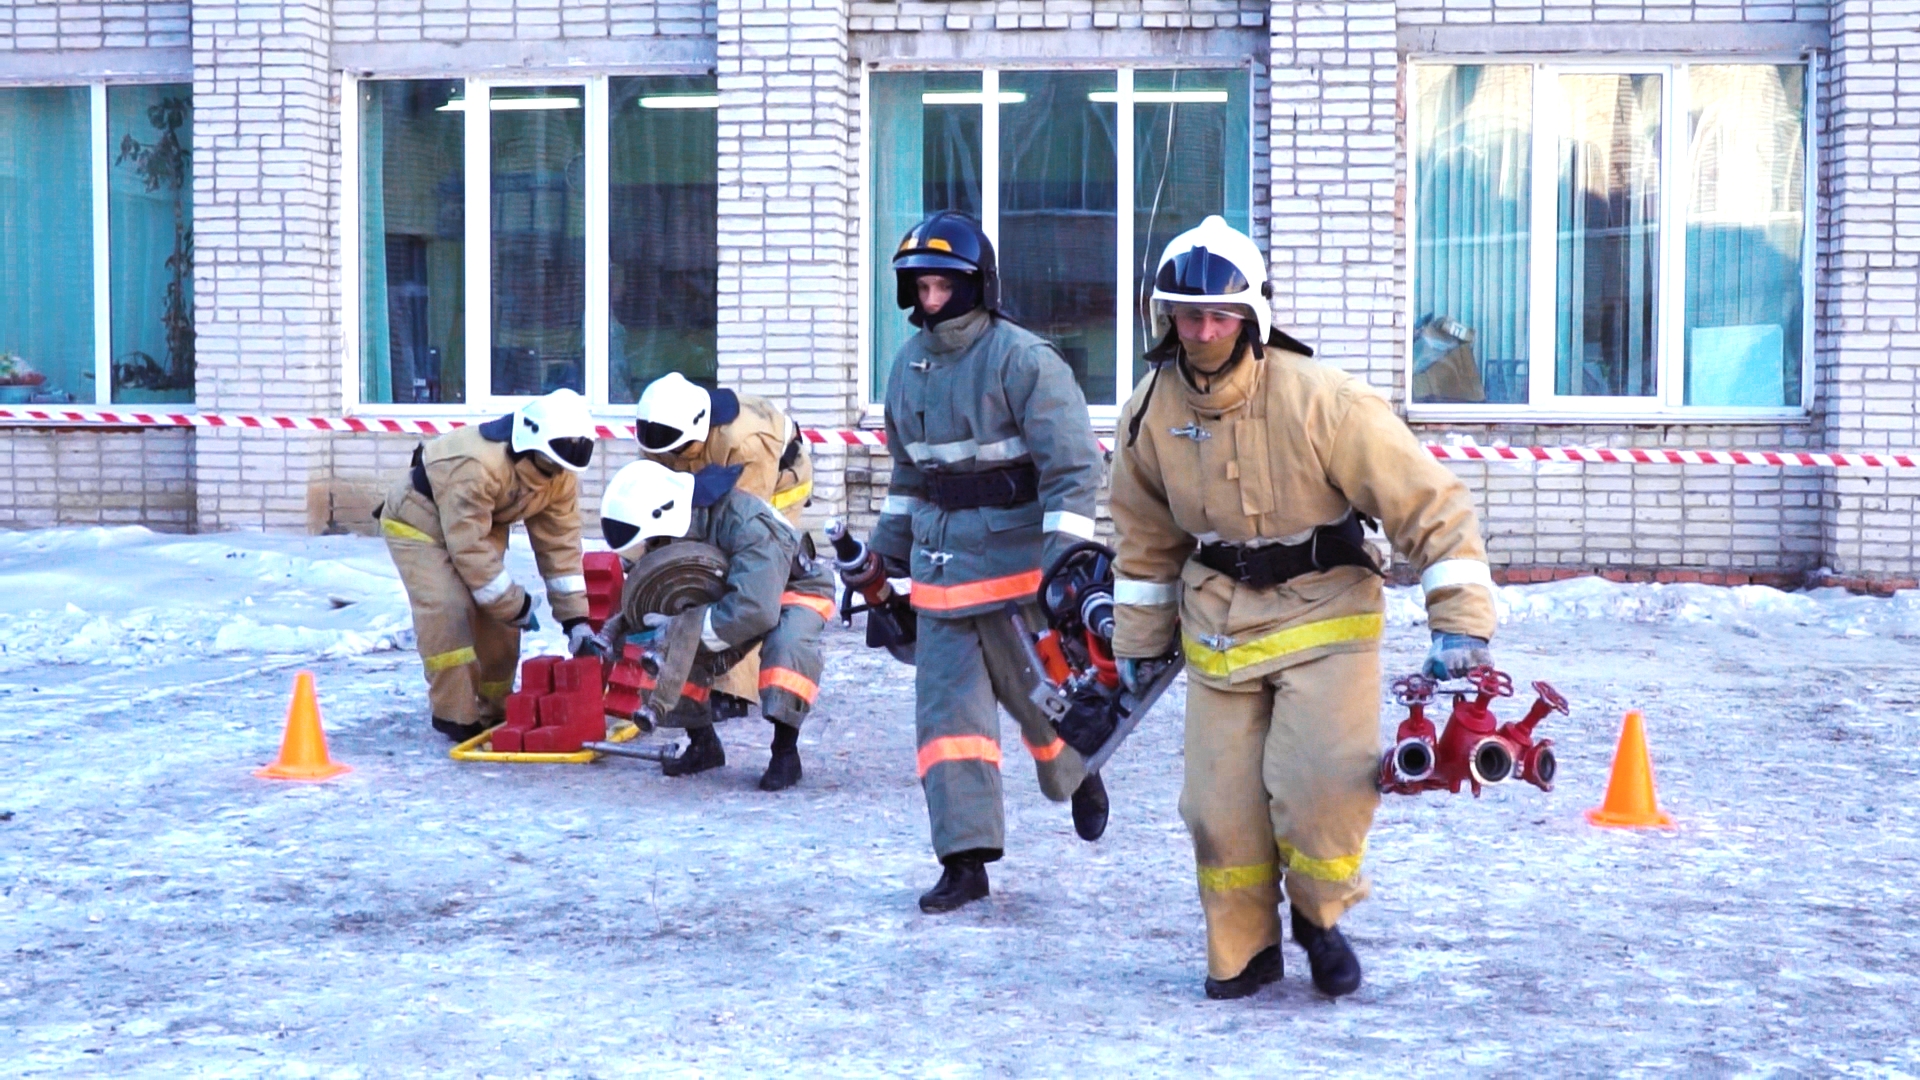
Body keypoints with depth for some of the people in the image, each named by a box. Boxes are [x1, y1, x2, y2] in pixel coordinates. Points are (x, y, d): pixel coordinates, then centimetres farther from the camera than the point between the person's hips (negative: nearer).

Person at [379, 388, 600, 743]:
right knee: (448, 611, -22)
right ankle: (456, 717, -15)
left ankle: (494, 711, 15)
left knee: (498, 616, 0)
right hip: (418, 523, -7)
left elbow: (560, 544, -11)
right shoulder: (474, 466, -40)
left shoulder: (560, 475, -16)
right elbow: (468, 547, -35)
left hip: (482, 524, 7)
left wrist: (575, 619, -15)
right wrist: (516, 605, -28)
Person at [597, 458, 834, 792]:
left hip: (795, 589, -7)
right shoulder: (676, 528, -15)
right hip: (728, 589, 7)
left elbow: (754, 610, -48)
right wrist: (620, 627, -20)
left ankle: (785, 753, -23)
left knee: (788, 644, -39)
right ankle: (703, 744, 4)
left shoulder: (747, 525, -39)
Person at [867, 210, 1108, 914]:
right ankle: (965, 858, 3)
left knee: (1036, 690, 5)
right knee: (946, 702, 1)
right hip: (940, 559, 6)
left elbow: (1072, 462, -15)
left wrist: (1064, 555, -22)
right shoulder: (910, 363, 10)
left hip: (1014, 557, -6)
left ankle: (1080, 777, 39)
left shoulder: (1023, 360, -13)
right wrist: (889, 548, 22)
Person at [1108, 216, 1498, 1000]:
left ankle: (1320, 916, 11)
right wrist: (1137, 641, 17)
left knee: (1320, 780, -19)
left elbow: (1429, 503, -16)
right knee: (1220, 801, 1)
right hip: (1219, 624, 4)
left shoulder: (1320, 400, -19)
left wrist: (1461, 624, -20)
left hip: (1324, 617, -4)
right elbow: (1146, 539, 13)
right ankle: (1242, 950, 24)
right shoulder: (1152, 413, -4)